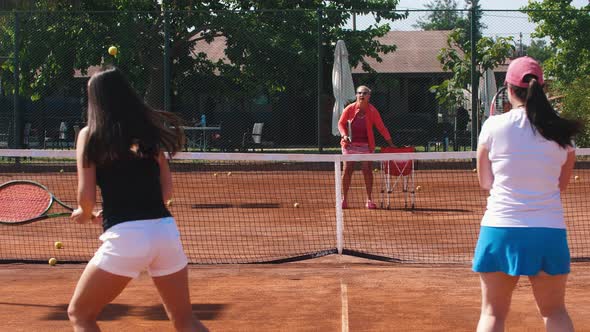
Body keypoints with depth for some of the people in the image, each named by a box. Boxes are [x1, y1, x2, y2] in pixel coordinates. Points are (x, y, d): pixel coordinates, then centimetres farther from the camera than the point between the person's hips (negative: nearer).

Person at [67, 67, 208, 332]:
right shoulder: (149, 130, 13)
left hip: (125, 237, -4)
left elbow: (86, 197, -3)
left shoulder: (90, 134, 3)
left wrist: (84, 214, 20)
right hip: (166, 230, 5)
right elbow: (167, 192, 14)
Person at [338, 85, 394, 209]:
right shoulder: (349, 109, -3)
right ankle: (344, 199, 8)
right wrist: (344, 135, -9)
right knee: (347, 170, -1)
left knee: (367, 170, -3)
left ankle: (369, 199, 6)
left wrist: (390, 142, -1)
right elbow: (341, 123, 8)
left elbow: (381, 127, 1)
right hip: (349, 143, 0)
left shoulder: (372, 111, -2)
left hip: (366, 145, 0)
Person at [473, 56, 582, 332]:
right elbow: (562, 184, 13)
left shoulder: (494, 126, -5)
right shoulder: (562, 133, 1)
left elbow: (485, 182, 4)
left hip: (502, 228, -2)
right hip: (550, 231, 2)